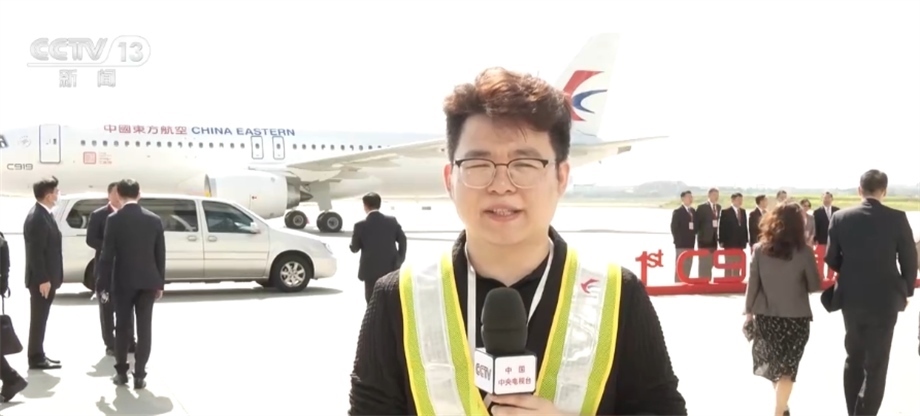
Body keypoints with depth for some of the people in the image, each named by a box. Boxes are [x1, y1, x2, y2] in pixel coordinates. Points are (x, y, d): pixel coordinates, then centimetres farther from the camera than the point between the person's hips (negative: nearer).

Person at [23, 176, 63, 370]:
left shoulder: (44, 214, 12)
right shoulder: (37, 218, -19)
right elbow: (35, 252, -22)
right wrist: (43, 279, -22)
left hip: (47, 277, 10)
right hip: (41, 280, -10)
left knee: (41, 319, 15)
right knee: (38, 319, -2)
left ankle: (38, 355, 22)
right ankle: (36, 359, 5)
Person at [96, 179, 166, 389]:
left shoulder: (114, 219, -8)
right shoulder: (154, 219, 1)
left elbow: (107, 255, -9)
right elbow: (160, 255, 4)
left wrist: (103, 285, -2)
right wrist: (160, 283, 12)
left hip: (123, 281, -2)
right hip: (147, 281, 2)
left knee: (122, 327, 11)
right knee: (144, 328, 3)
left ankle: (121, 372, 15)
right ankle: (139, 375, 2)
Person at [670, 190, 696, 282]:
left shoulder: (693, 211, 13)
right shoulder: (677, 211, -6)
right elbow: (674, 227, -9)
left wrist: (694, 232, 4)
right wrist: (677, 240, -13)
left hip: (690, 243, 6)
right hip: (681, 244, -6)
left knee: (688, 267, 8)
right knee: (680, 266, -4)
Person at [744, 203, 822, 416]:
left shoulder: (760, 249, -5)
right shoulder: (804, 252, -11)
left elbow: (752, 284, -2)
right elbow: (815, 286, -3)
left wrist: (749, 312, 6)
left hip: (766, 316, 3)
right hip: (796, 317, -3)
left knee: (773, 363, 19)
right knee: (787, 366, 4)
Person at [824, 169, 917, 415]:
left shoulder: (840, 218, -5)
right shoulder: (897, 218, -10)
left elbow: (831, 259, 0)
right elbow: (909, 260, -4)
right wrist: (906, 291, 12)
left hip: (851, 299, 3)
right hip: (885, 299, -3)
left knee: (854, 359, 18)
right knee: (876, 365, 4)